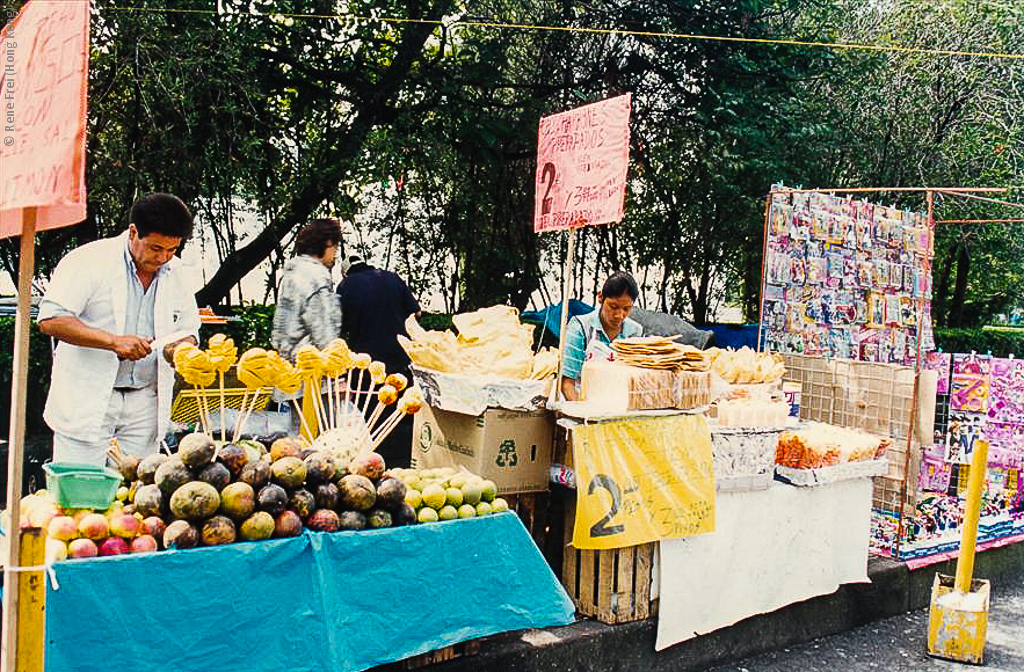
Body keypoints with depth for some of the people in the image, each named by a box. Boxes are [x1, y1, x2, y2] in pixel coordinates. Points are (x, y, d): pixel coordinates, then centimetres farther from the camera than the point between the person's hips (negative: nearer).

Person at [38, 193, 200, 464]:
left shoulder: (176, 272, 8)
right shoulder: (89, 261, -8)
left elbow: (188, 331, 16)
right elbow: (50, 320, -15)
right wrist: (114, 341, -23)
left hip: (144, 403, 4)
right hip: (87, 399, -4)